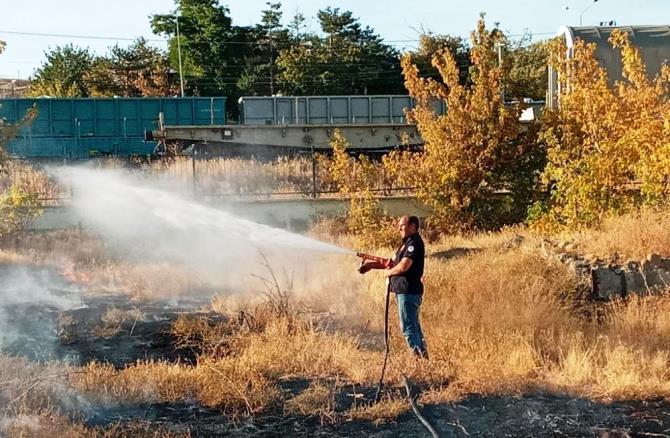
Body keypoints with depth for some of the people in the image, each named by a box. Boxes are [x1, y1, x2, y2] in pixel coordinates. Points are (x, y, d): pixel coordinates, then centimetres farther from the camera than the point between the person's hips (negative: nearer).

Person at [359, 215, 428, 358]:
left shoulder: (414, 243, -15)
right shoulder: (407, 243, 18)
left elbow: (403, 267, -23)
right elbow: (394, 263, 23)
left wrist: (388, 272, -6)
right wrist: (372, 265, 15)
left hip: (408, 291, -11)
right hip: (406, 291, 11)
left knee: (408, 327, -9)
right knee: (413, 325, 15)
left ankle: (420, 357, -8)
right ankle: (423, 355, 20)